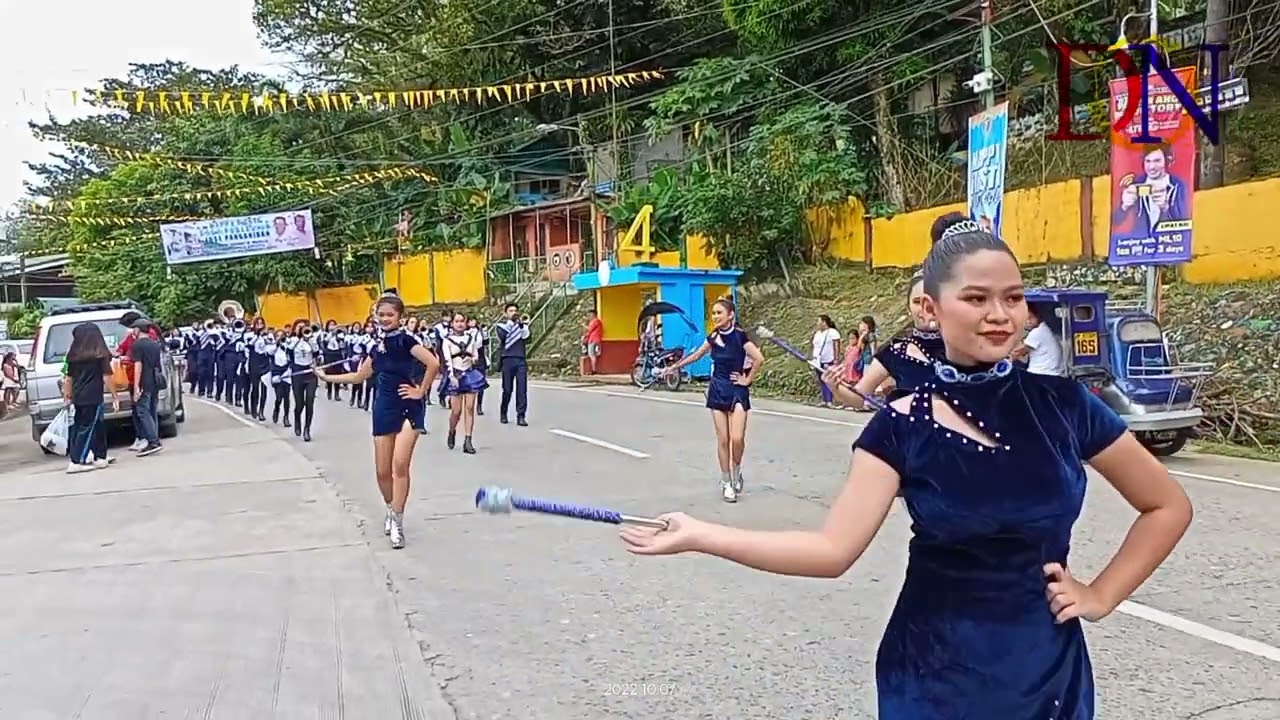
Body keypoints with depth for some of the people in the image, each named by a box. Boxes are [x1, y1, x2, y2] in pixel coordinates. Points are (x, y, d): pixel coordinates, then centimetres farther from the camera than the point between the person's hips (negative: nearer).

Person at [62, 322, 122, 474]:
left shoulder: (74, 356, 5)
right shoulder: (101, 355, -7)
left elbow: (69, 378, 10)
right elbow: (107, 377, -8)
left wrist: (67, 397, 19)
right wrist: (115, 396, -2)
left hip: (78, 398, 5)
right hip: (93, 398, -5)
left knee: (97, 427, 16)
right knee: (87, 428, -1)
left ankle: (100, 457, 23)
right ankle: (76, 462, -4)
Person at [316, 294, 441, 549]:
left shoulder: (405, 340, -8)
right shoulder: (378, 346, 12)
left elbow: (433, 364, -21)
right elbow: (359, 377, 24)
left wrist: (421, 391, -13)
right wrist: (327, 377, 24)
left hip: (408, 409, -6)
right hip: (384, 408, 6)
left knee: (400, 466, -15)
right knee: (383, 471, 7)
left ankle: (397, 521, -7)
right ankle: (392, 511, 31)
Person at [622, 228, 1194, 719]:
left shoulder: (1061, 405, -7)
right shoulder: (904, 428, -11)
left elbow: (1169, 506, 5)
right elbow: (832, 551, -18)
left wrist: (1102, 595, -3)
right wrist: (697, 535, -22)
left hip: (1047, 669, 1)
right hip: (934, 674, -1)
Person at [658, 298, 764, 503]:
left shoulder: (739, 335, -13)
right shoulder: (714, 337, 3)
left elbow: (759, 358, -21)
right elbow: (696, 355, 19)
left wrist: (747, 379, -13)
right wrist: (674, 367, 23)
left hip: (737, 390, -4)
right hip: (718, 389, 4)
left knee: (737, 438, -13)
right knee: (723, 440, 3)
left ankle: (736, 472, 14)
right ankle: (726, 483, 13)